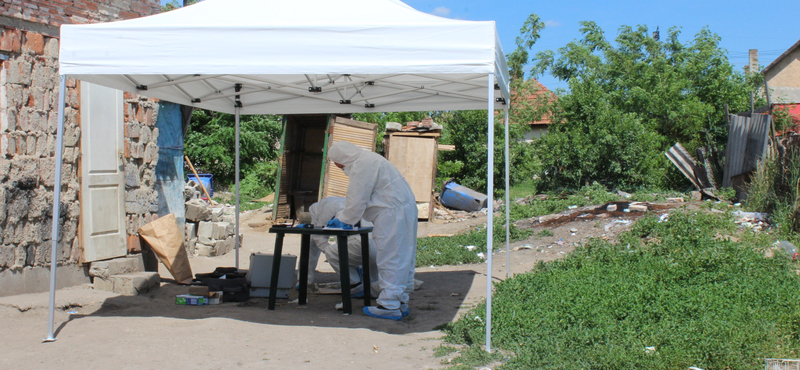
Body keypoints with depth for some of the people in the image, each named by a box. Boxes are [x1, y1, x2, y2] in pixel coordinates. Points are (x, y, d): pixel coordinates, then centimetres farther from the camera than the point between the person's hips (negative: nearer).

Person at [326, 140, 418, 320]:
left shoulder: (362, 166, -14)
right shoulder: (367, 160, 20)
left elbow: (357, 200, -14)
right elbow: (358, 198, 26)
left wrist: (343, 219, 1)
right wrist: (341, 217, 22)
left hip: (392, 214, -11)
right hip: (406, 209, 11)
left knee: (389, 259, -6)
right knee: (402, 259, 13)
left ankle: (390, 306, -3)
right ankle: (400, 302, 20)